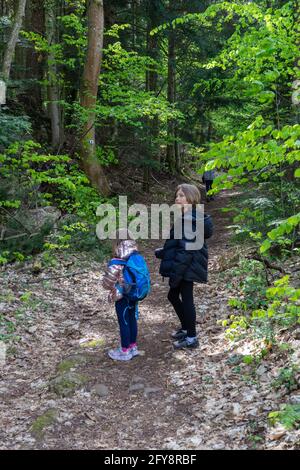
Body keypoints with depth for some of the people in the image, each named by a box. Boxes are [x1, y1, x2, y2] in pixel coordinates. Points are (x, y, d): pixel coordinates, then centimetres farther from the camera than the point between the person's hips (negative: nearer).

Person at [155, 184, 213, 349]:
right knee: (173, 296, 21)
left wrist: (175, 274, -23)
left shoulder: (190, 220, -21)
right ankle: (186, 328, 36)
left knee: (186, 300, 2)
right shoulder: (188, 217, 10)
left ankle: (191, 338, 16)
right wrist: (163, 252, 21)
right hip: (186, 266, 10)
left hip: (187, 268, -10)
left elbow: (186, 250, -24)